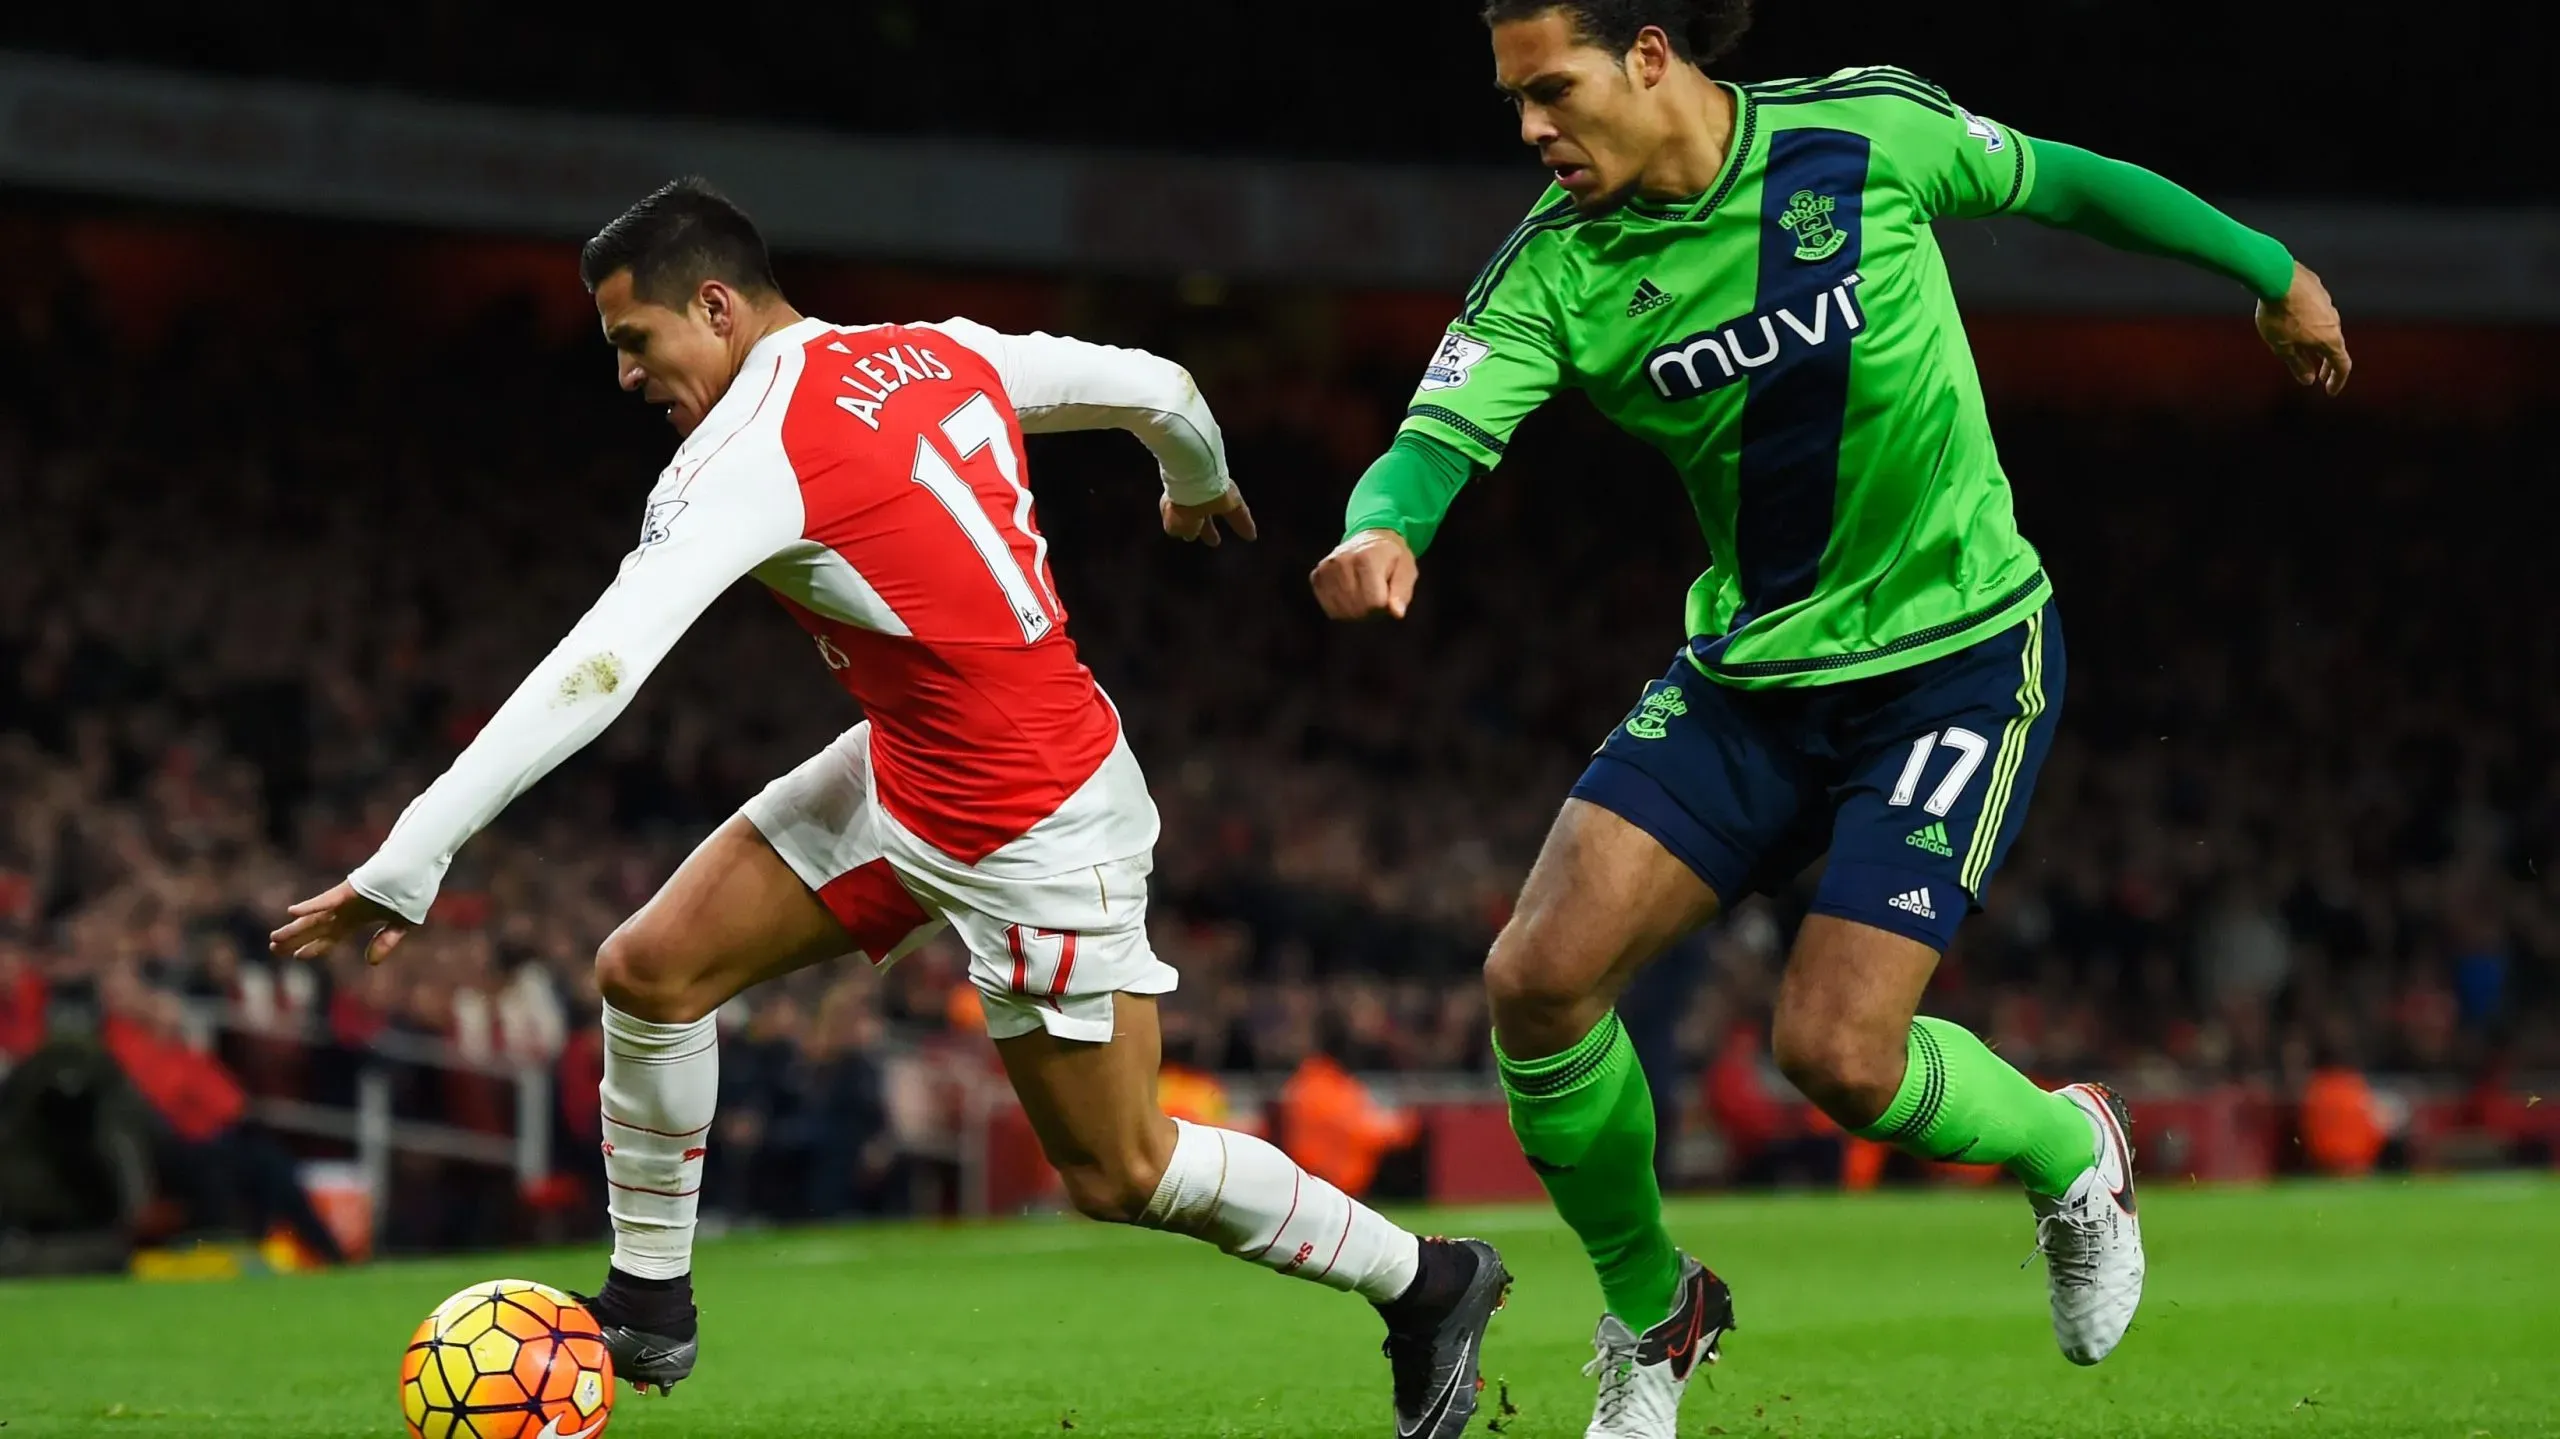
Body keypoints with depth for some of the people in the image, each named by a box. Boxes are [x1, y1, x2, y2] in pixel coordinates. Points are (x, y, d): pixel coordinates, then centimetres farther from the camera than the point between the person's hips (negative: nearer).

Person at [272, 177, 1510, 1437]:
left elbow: (591, 677, -31)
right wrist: (1199, 484, 35)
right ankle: (649, 1305, 16)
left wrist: (409, 859, -32)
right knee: (649, 969, 2)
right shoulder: (944, 354, -1)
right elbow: (1157, 388, 10)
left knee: (1118, 1174, 5)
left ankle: (1429, 1286, 23)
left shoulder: (747, 457, -24)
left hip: (1037, 836, -9)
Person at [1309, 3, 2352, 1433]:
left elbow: (2056, 180, 3)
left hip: (1959, 657, -4)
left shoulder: (1868, 132, -13)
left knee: (1838, 1053, -16)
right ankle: (1652, 1315, 13)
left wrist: (2270, 270, 17)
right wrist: (1378, 530, -43)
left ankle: (2067, 1148, 19)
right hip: (1748, 674, 4)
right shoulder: (1555, 268, -7)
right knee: (1540, 976, -12)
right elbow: (1438, 439, -18)